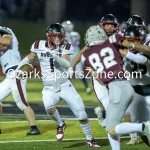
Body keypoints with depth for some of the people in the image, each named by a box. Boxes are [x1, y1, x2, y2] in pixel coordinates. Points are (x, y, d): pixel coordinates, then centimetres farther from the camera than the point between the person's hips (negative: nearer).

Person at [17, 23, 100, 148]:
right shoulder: (40, 46, -5)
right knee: (49, 107, -32)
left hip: (65, 86, 0)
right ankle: (60, 124, -1)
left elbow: (67, 64, -24)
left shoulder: (66, 48, -8)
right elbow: (29, 58, 11)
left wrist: (55, 57, -38)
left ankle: (89, 139, 18)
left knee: (81, 113, -2)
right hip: (49, 89, 0)